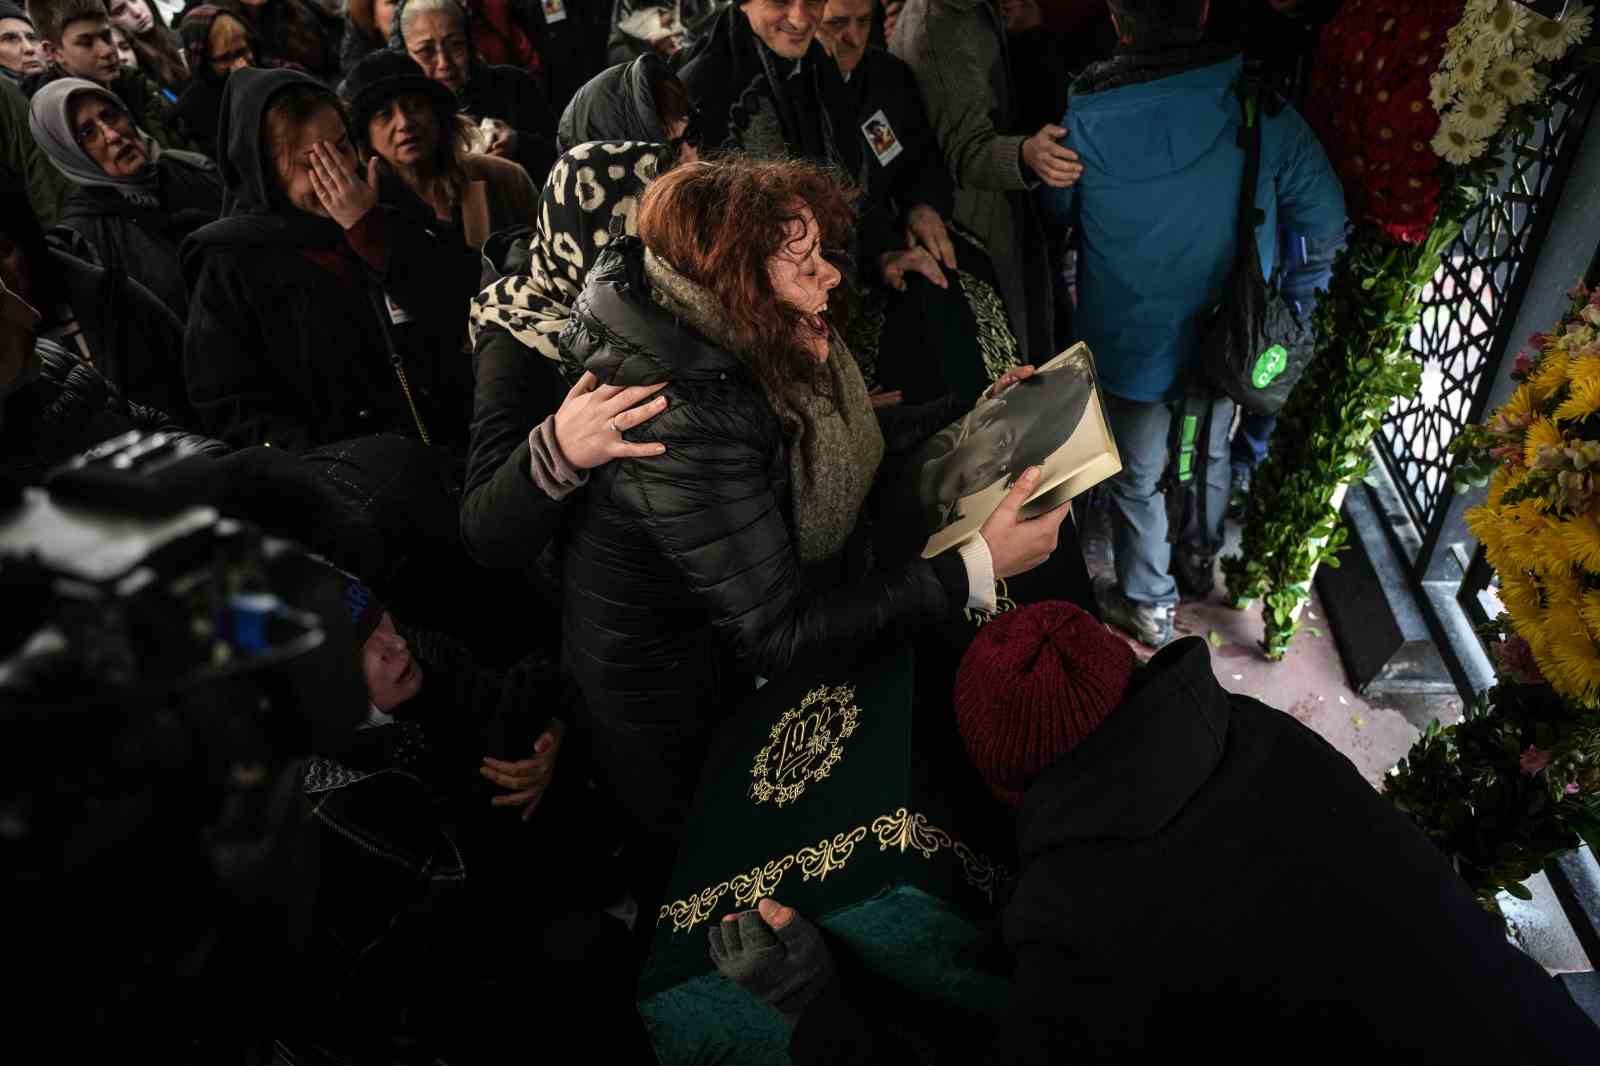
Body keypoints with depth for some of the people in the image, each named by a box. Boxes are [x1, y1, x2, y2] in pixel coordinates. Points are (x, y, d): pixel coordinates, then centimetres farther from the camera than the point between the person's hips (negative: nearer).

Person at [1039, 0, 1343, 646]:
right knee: (1211, 453, 27)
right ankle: (1200, 557, 51)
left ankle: (1148, 605, 33)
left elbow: (1058, 210, -1)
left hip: (1131, 343, -2)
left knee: (1139, 476, 18)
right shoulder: (1262, 111, -19)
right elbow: (1325, 219, -9)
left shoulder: (1085, 120, -21)